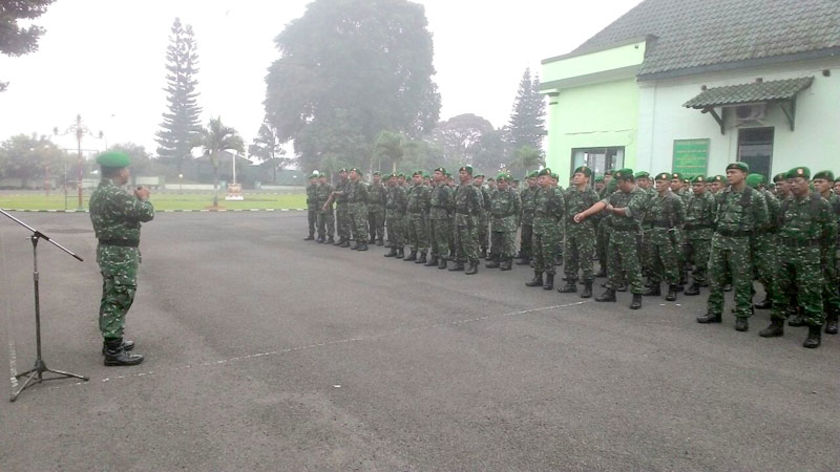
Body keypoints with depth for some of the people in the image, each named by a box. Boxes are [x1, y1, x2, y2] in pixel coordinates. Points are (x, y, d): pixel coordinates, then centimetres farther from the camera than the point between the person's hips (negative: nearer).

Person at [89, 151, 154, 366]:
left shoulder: (98, 193, 11)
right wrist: (144, 198, -2)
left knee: (111, 300, 19)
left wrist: (136, 199, 8)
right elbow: (146, 214, -20)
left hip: (108, 251, 11)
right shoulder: (117, 194, -22)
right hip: (121, 254, -10)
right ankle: (114, 351, 1)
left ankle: (111, 340, 31)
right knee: (119, 301, -5)